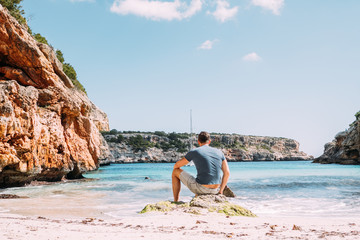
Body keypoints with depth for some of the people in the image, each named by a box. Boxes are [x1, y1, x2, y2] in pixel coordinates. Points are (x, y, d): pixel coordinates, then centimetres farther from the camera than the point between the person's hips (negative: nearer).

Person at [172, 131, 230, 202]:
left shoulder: (194, 152, -3)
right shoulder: (219, 152, 7)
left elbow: (176, 166, 8)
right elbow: (227, 173, 5)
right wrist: (220, 191, 13)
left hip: (201, 188, -5)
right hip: (215, 190, 5)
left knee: (175, 171, 16)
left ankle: (175, 202, 21)